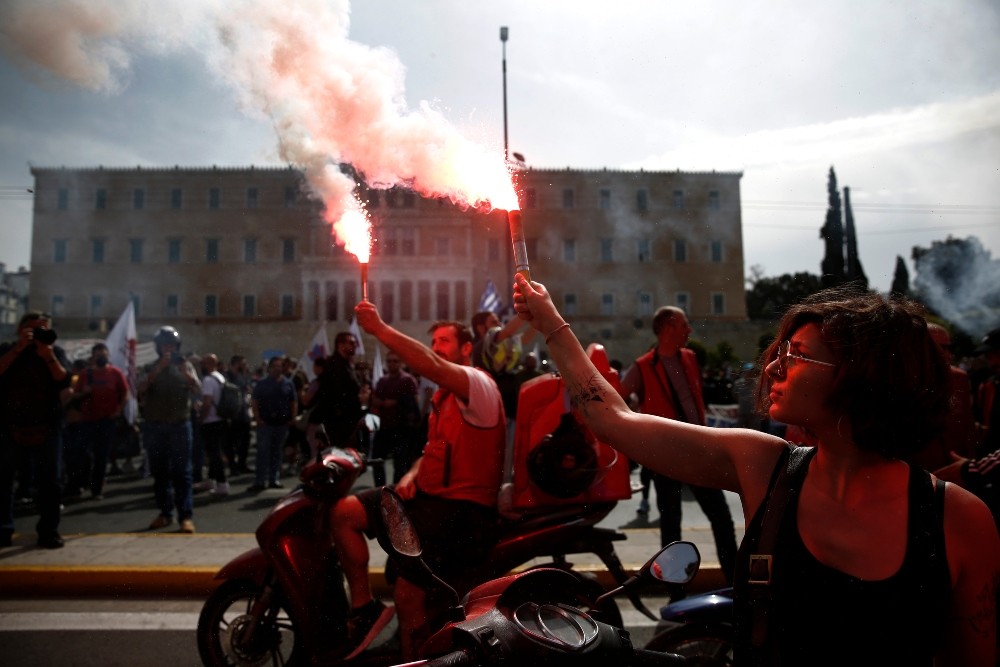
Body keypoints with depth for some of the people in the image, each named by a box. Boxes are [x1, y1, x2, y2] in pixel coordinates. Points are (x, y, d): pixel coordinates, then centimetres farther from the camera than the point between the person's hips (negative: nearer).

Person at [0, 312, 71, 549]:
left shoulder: (56, 351, 7)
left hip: (46, 427, 0)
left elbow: (64, 382, -7)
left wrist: (48, 356, -18)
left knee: (49, 481, 0)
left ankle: (48, 531, 7)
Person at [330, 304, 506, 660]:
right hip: (428, 495, 9)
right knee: (343, 512, -6)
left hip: (463, 506, -9)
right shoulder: (443, 395, 22)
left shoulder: (478, 383, -10)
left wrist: (379, 328, -31)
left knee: (407, 594, -20)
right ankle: (364, 606, 1)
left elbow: (431, 366, -31)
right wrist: (411, 476, 2)